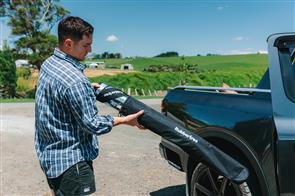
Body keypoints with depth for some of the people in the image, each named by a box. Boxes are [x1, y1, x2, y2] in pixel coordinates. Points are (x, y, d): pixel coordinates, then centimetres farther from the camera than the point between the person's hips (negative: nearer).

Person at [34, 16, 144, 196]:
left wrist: (87, 88, 16)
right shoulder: (75, 80, -27)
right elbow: (91, 124, -20)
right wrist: (124, 120, -9)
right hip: (71, 161, -10)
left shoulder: (48, 63, 2)